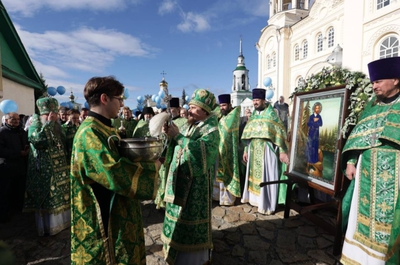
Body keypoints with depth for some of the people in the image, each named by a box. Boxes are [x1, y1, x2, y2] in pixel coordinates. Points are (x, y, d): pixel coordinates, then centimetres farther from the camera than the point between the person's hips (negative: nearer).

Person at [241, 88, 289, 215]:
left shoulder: (271, 113, -6)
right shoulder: (253, 115, 11)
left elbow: (280, 132, -9)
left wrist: (282, 151, -15)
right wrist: (246, 150, 12)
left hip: (266, 150, -6)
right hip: (254, 150, 6)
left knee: (266, 176, -1)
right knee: (254, 174, 13)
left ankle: (266, 204, 10)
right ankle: (254, 197, 28)